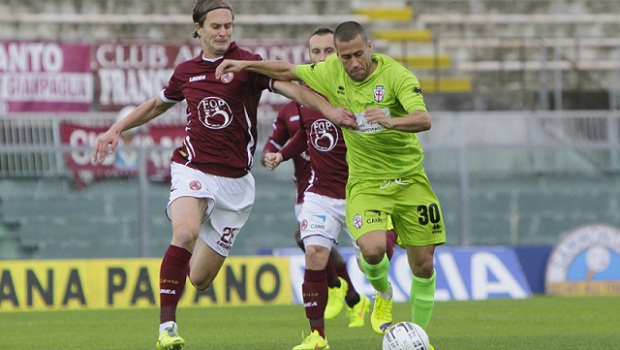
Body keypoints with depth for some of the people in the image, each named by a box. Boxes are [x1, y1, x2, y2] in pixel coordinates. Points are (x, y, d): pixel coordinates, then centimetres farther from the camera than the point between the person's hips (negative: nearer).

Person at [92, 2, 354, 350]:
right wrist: (117, 129, 22)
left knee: (201, 278, 0)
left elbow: (290, 87, -18)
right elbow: (157, 105, 28)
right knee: (186, 232, -32)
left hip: (235, 180, 0)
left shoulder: (248, 64, -2)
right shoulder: (186, 71, 8)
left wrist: (328, 108, -34)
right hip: (193, 169, 0)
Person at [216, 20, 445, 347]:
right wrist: (245, 64, 11)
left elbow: (423, 120, -28)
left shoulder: (396, 75, -15)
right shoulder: (332, 72, -3)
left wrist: (392, 121, -47)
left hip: (409, 180, -1)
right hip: (365, 182, 1)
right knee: (372, 248, -25)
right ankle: (383, 295, 9)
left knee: (423, 264, -1)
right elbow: (289, 71, 15)